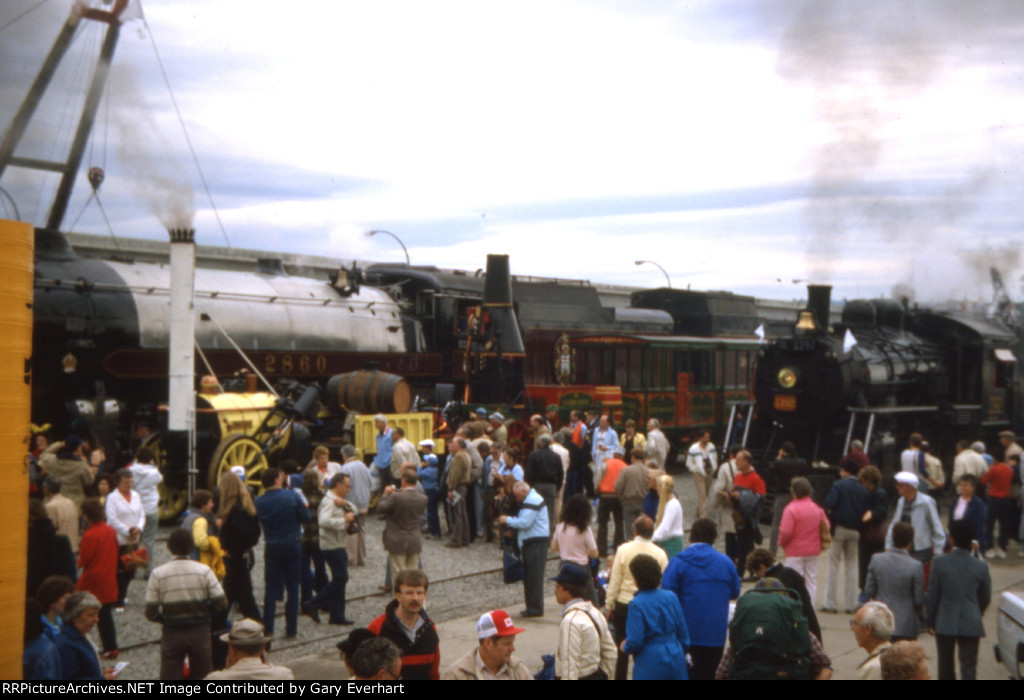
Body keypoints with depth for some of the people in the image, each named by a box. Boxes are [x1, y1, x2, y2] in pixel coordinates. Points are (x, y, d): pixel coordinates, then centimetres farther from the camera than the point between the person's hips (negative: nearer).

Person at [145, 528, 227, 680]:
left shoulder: (158, 574, -9)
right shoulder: (203, 571, -8)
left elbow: (151, 613, -9)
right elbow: (222, 604, -8)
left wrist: (167, 618, 10)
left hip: (172, 635, -1)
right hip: (200, 633, 1)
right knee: (203, 677, 14)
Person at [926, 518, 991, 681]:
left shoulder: (939, 563, -11)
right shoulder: (981, 567, -7)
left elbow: (932, 595, -6)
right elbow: (986, 597, 5)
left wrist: (930, 619, 8)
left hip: (944, 623, 0)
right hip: (971, 624, 0)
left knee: (945, 665, 17)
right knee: (968, 667, 3)